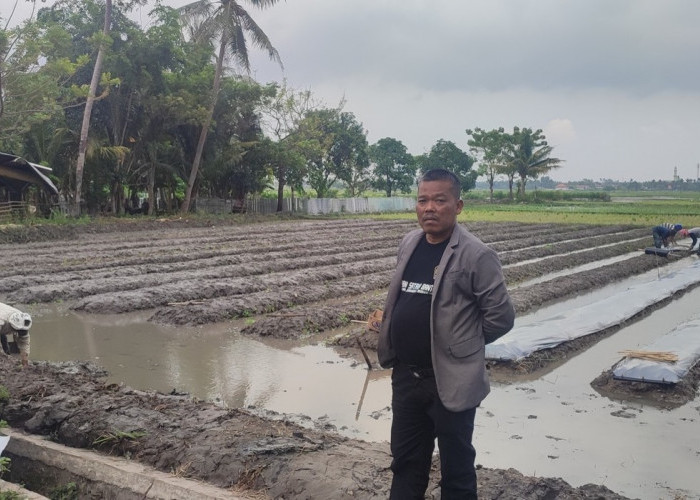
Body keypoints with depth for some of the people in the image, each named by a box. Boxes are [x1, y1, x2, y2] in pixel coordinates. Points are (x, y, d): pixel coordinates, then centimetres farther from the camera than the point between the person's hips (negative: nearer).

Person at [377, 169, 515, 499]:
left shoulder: (476, 255, -16)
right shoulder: (408, 244, 4)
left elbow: (501, 316, -13)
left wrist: (462, 346, -3)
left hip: (451, 381, -6)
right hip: (405, 376, 6)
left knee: (456, 467, 13)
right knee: (405, 460, 21)